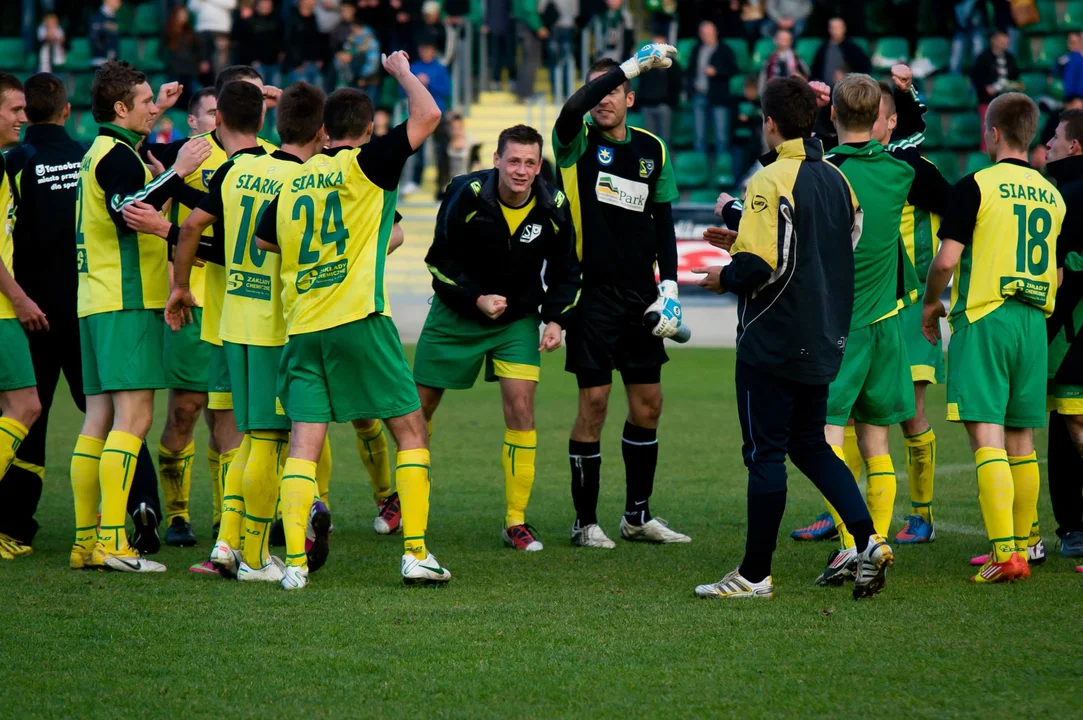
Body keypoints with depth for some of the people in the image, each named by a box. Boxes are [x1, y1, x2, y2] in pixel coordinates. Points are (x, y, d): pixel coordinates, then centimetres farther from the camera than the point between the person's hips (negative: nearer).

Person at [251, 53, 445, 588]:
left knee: (304, 442, 2)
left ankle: (294, 562, -10)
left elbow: (262, 241, 23)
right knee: (410, 430, 6)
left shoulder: (292, 182, 12)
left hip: (302, 327, 4)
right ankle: (416, 554, 0)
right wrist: (403, 72, 11)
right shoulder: (363, 166, -3)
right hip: (359, 321, -4)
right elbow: (428, 115, -8)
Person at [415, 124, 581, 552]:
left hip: (517, 320, 1)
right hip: (456, 314, -1)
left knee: (521, 408, -13)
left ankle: (516, 522, -5)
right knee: (419, 407, 4)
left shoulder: (554, 208, -12)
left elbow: (565, 271, 3)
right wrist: (476, 300, -22)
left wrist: (556, 319, -11)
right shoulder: (466, 196, -19)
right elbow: (440, 261, -10)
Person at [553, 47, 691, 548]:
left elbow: (663, 224, 14)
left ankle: (638, 516, 20)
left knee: (647, 404, 7)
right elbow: (572, 110, -28)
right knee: (594, 401, -5)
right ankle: (585, 521, 5)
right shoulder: (578, 142, -4)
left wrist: (668, 288, 4)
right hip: (592, 293, -5)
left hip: (640, 295, 5)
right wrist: (633, 64, -28)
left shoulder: (653, 150, 9)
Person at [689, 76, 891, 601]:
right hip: (823, 340, 8)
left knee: (765, 453, -1)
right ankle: (867, 541, 4)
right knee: (810, 445, 18)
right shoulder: (836, 178, 8)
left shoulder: (772, 180, -16)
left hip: (773, 341, -8)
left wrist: (725, 277, -2)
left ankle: (754, 574, 5)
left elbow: (760, 264, -25)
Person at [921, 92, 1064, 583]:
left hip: (984, 318, -6)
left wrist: (931, 303, 6)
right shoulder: (1051, 196, 11)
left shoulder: (977, 186, -8)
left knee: (986, 437, -10)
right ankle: (1021, 544, 21)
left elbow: (946, 259, -12)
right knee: (1020, 440, 14)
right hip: (1034, 322, 6)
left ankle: (1004, 555, -19)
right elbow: (1059, 272, 16)